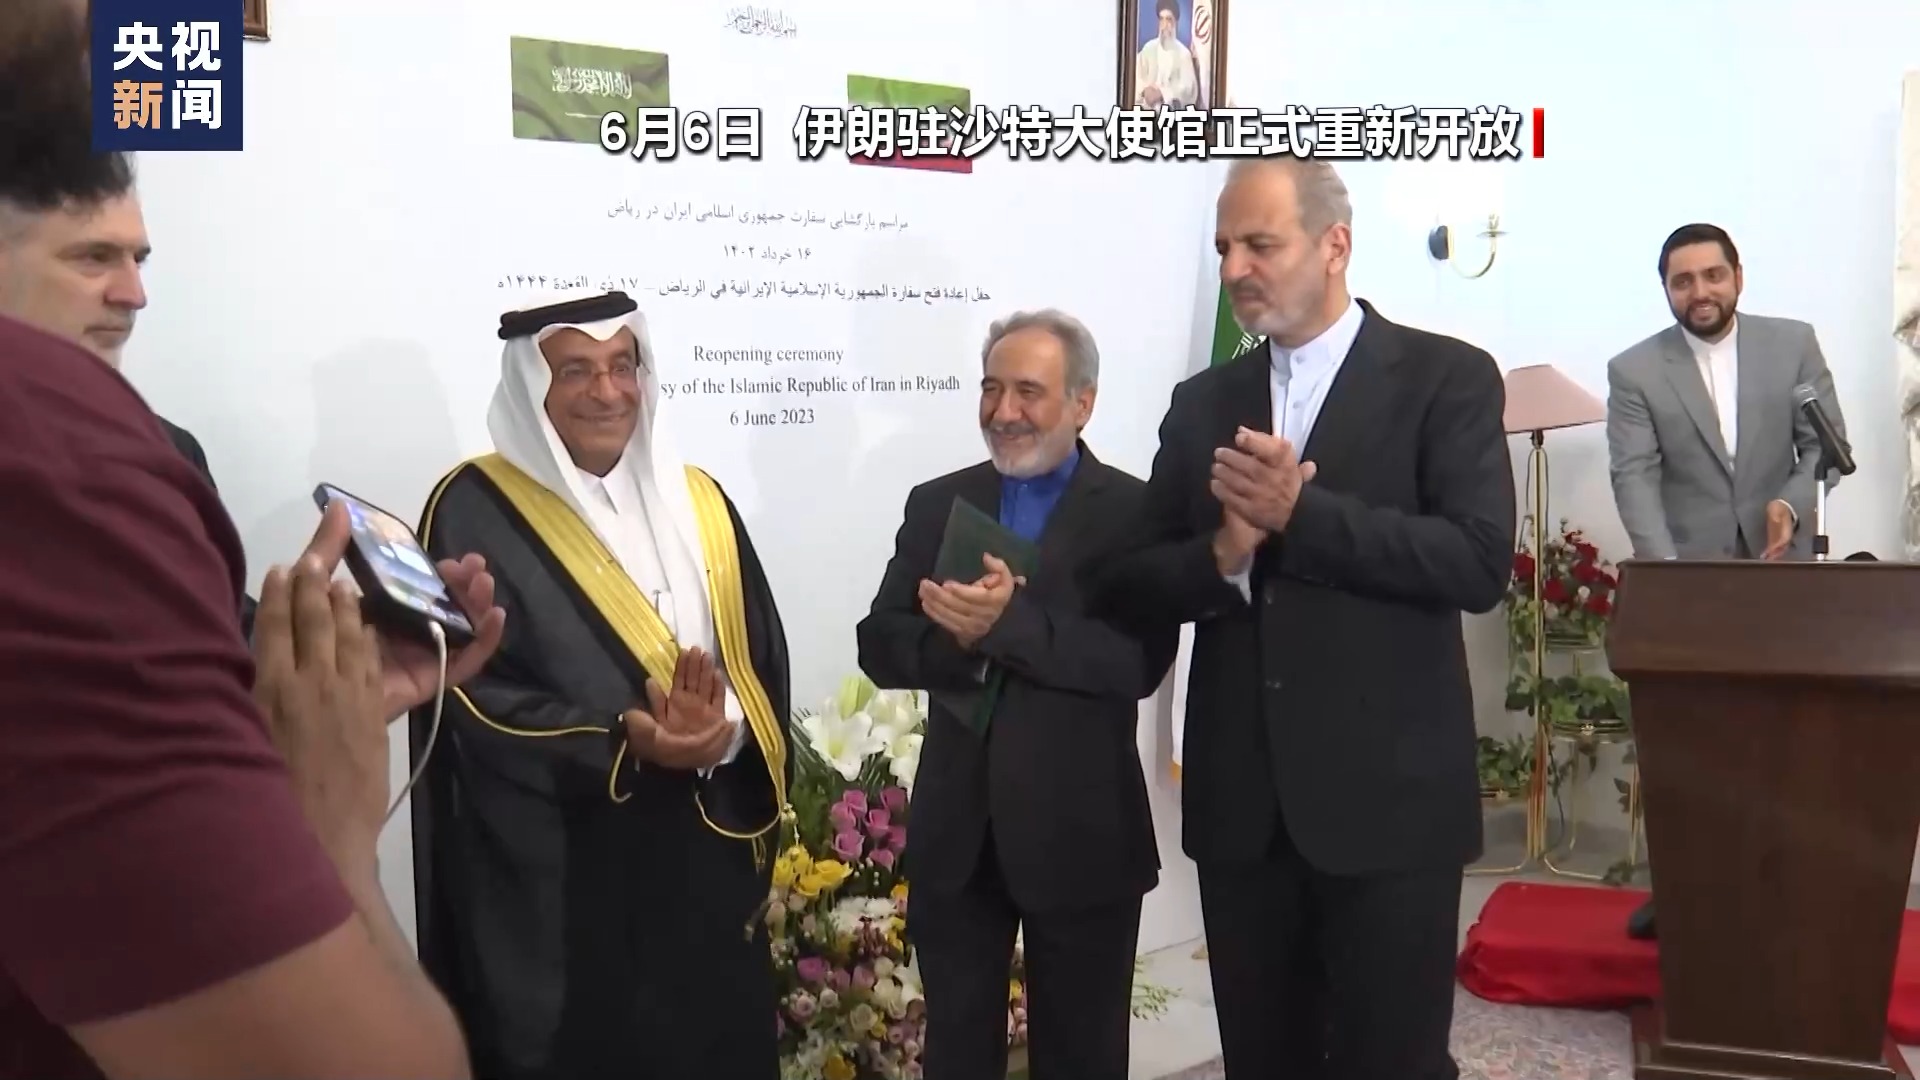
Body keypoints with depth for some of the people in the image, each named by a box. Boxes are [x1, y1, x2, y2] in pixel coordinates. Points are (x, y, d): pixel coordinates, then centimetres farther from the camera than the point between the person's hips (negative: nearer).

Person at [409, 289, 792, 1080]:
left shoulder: (696, 502, 9)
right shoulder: (475, 512, -6)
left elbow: (764, 660, 5)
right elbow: (473, 696, -12)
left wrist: (722, 725, -17)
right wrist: (624, 745, -23)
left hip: (704, 864, 5)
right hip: (554, 883, -4)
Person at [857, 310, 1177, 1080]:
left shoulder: (1135, 512, -7)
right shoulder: (937, 504, 5)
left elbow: (1142, 663, -18)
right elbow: (879, 646, -1)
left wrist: (1012, 622, -28)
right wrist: (955, 636, -21)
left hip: (1081, 836, -3)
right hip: (955, 831, 4)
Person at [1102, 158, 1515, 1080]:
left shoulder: (1446, 378, -3)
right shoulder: (1201, 404, 10)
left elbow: (1480, 562, -15)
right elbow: (1136, 581, 6)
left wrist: (1300, 512, -19)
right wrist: (1223, 553, -15)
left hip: (1388, 799, -4)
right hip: (1239, 803, 5)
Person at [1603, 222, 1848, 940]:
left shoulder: (1793, 343, 3)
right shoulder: (1634, 371, -3)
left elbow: (1826, 441, 3)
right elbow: (1634, 479, -11)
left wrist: (1793, 503, -18)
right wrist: (1668, 572, -25)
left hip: (1780, 571, 1)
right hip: (1686, 576, -1)